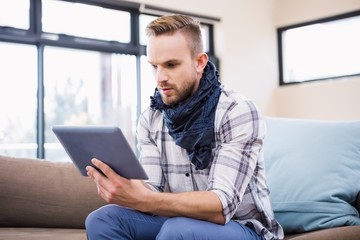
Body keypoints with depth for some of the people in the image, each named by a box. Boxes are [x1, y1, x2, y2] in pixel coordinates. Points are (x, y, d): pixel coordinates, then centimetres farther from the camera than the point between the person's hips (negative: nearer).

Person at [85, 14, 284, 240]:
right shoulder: (150, 119, -1)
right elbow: (153, 193, -6)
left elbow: (221, 206, -28)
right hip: (179, 220, 5)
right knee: (102, 220, -16)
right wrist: (119, 186, -30)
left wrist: (143, 200, -42)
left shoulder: (238, 112, -19)